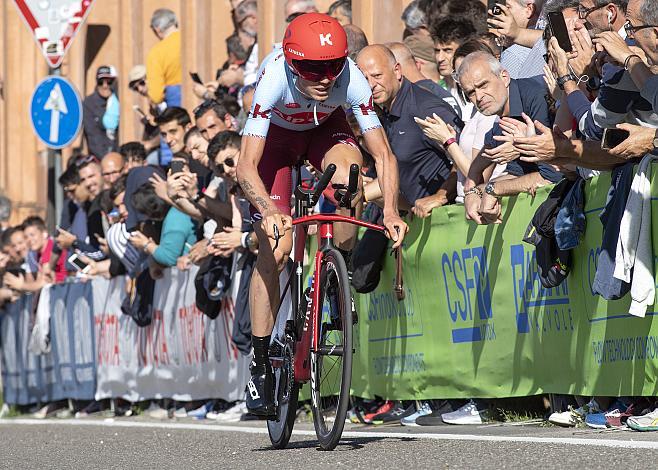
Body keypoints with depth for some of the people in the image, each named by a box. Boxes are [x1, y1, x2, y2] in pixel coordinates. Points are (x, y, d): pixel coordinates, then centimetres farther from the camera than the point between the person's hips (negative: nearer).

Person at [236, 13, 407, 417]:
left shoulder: (351, 79, -35)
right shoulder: (274, 79, -39)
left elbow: (384, 154, -31)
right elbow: (246, 166, -43)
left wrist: (390, 211, -46)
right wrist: (269, 212, -60)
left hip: (326, 129, 1)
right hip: (277, 132, -1)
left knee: (348, 170, -35)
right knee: (274, 251, -11)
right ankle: (261, 364, 0)